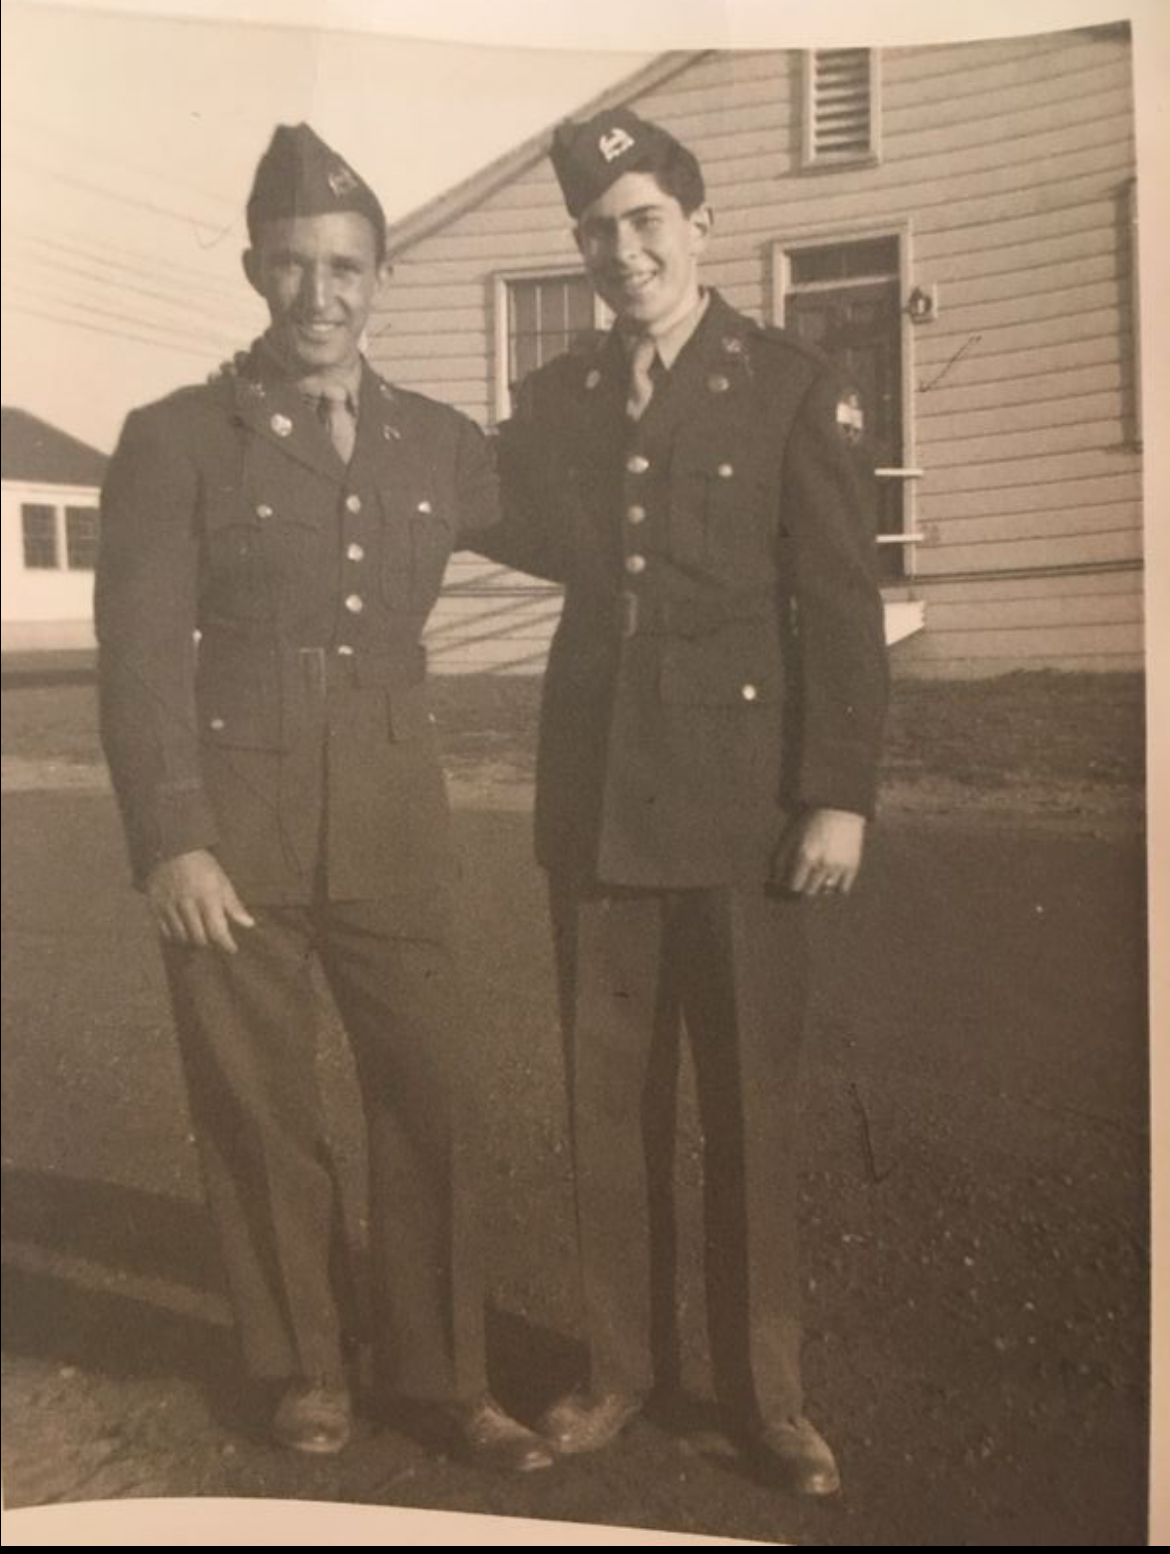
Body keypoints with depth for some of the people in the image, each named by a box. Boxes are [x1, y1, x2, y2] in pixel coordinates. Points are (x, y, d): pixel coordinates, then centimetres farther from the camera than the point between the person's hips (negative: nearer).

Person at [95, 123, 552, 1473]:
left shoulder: (441, 444, 9)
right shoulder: (176, 441, -1)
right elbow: (142, 656, -8)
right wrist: (171, 842, -16)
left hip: (390, 816, 3)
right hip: (231, 819, -2)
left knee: (428, 1099, 5)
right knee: (260, 1115, 8)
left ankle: (442, 1371, 25)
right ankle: (304, 1373, 30)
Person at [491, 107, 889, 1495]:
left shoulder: (786, 384, 1)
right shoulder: (554, 400, 13)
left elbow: (840, 601, -4)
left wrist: (839, 795, -10)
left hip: (740, 795, -3)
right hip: (596, 795, 4)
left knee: (750, 1106, 6)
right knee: (608, 1100, 10)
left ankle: (762, 1392, 23)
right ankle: (620, 1364, 28)